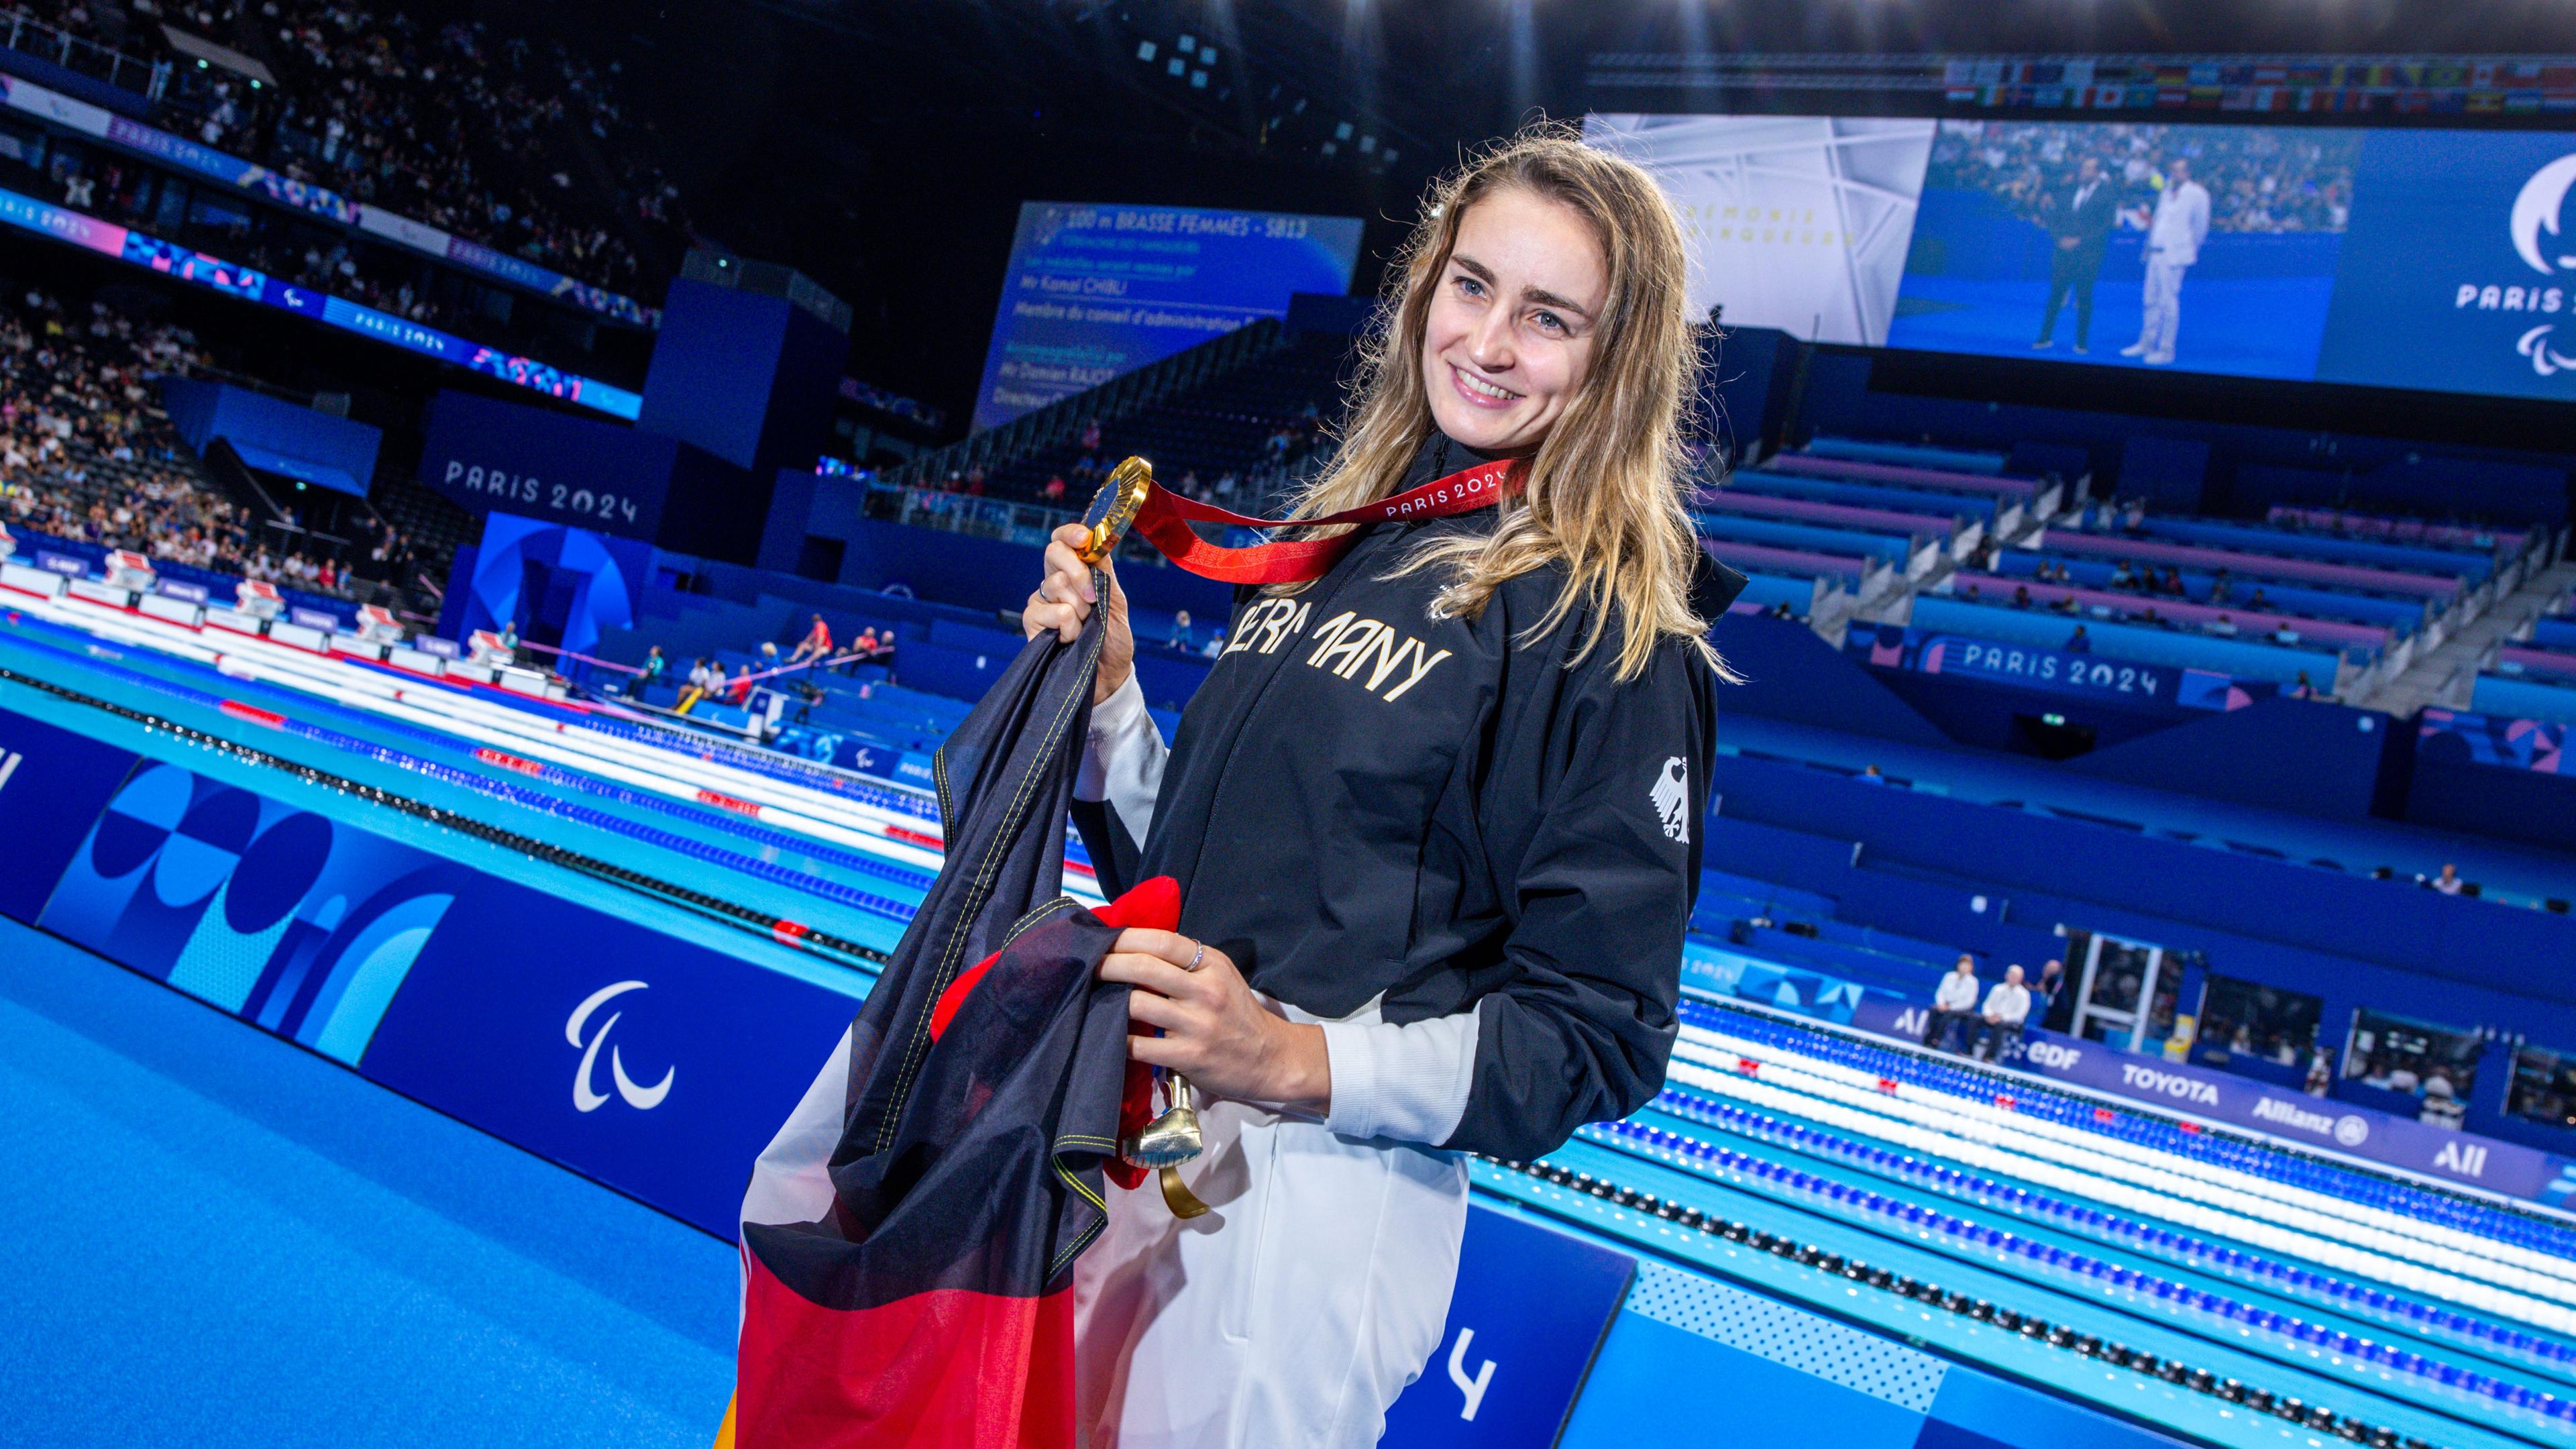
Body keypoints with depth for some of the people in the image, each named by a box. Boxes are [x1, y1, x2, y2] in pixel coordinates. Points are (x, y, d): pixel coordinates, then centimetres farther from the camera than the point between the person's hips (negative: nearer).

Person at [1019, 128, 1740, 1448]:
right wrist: (1106, 695, -2)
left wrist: (1301, 1062, -24)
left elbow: (1598, 1035, -13)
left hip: (1324, 1180, -6)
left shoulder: (1610, 632, -11)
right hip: (1133, 1134, 7)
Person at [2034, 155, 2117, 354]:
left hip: (2088, 254, -3)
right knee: (2056, 294, 3)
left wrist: (2080, 241, -13)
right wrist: (2060, 238, -5)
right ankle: (2045, 338, 10)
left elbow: (2106, 225, -7)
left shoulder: (2106, 194, -1)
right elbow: (2054, 218, 12)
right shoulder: (2068, 192, 11)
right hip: (2064, 251, 3)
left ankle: (2082, 343, 6)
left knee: (2084, 298, -1)